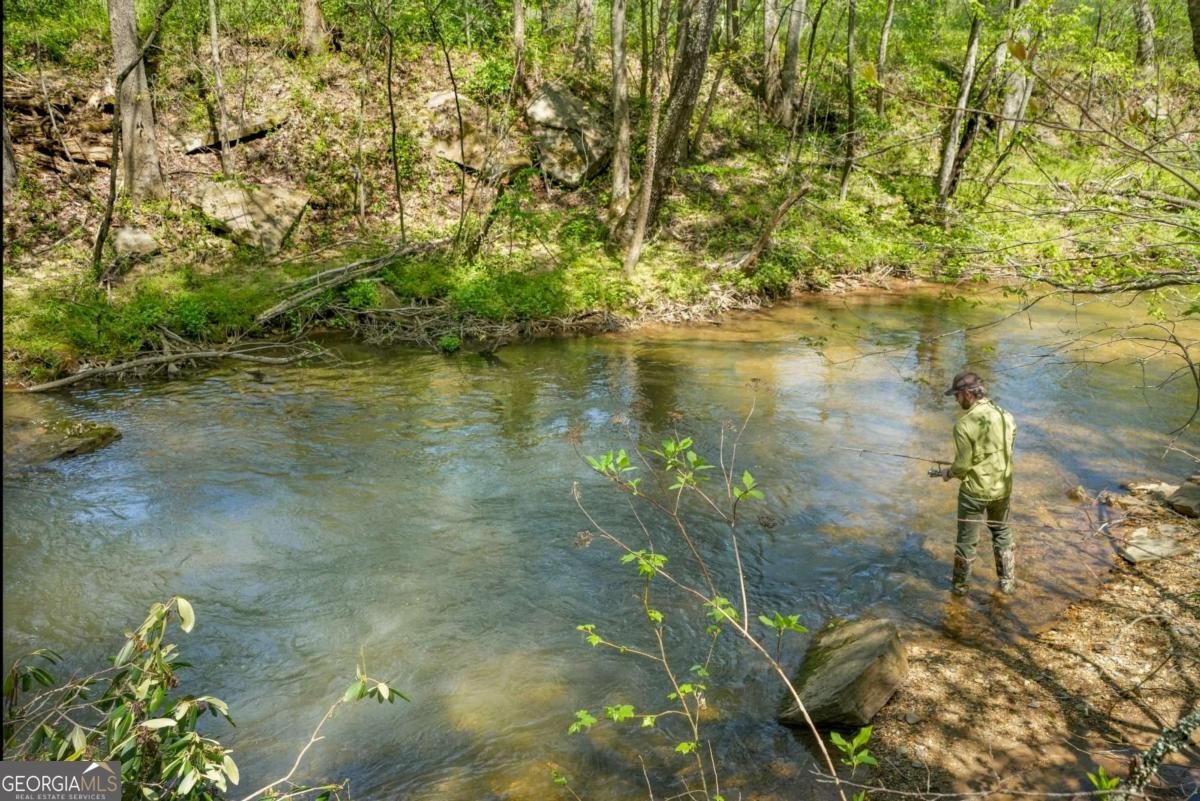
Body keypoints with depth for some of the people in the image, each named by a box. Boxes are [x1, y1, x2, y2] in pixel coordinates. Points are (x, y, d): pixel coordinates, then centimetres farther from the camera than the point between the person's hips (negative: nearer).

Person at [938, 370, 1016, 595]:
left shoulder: (964, 424, -23)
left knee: (967, 540, 12)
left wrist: (948, 472, 2)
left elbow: (962, 465, -19)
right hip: (1002, 489, 5)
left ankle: (960, 585, 28)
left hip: (974, 492, -5)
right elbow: (1006, 452, 6)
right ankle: (1007, 582, 34)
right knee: (1002, 533, 25)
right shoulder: (1006, 417, -5)